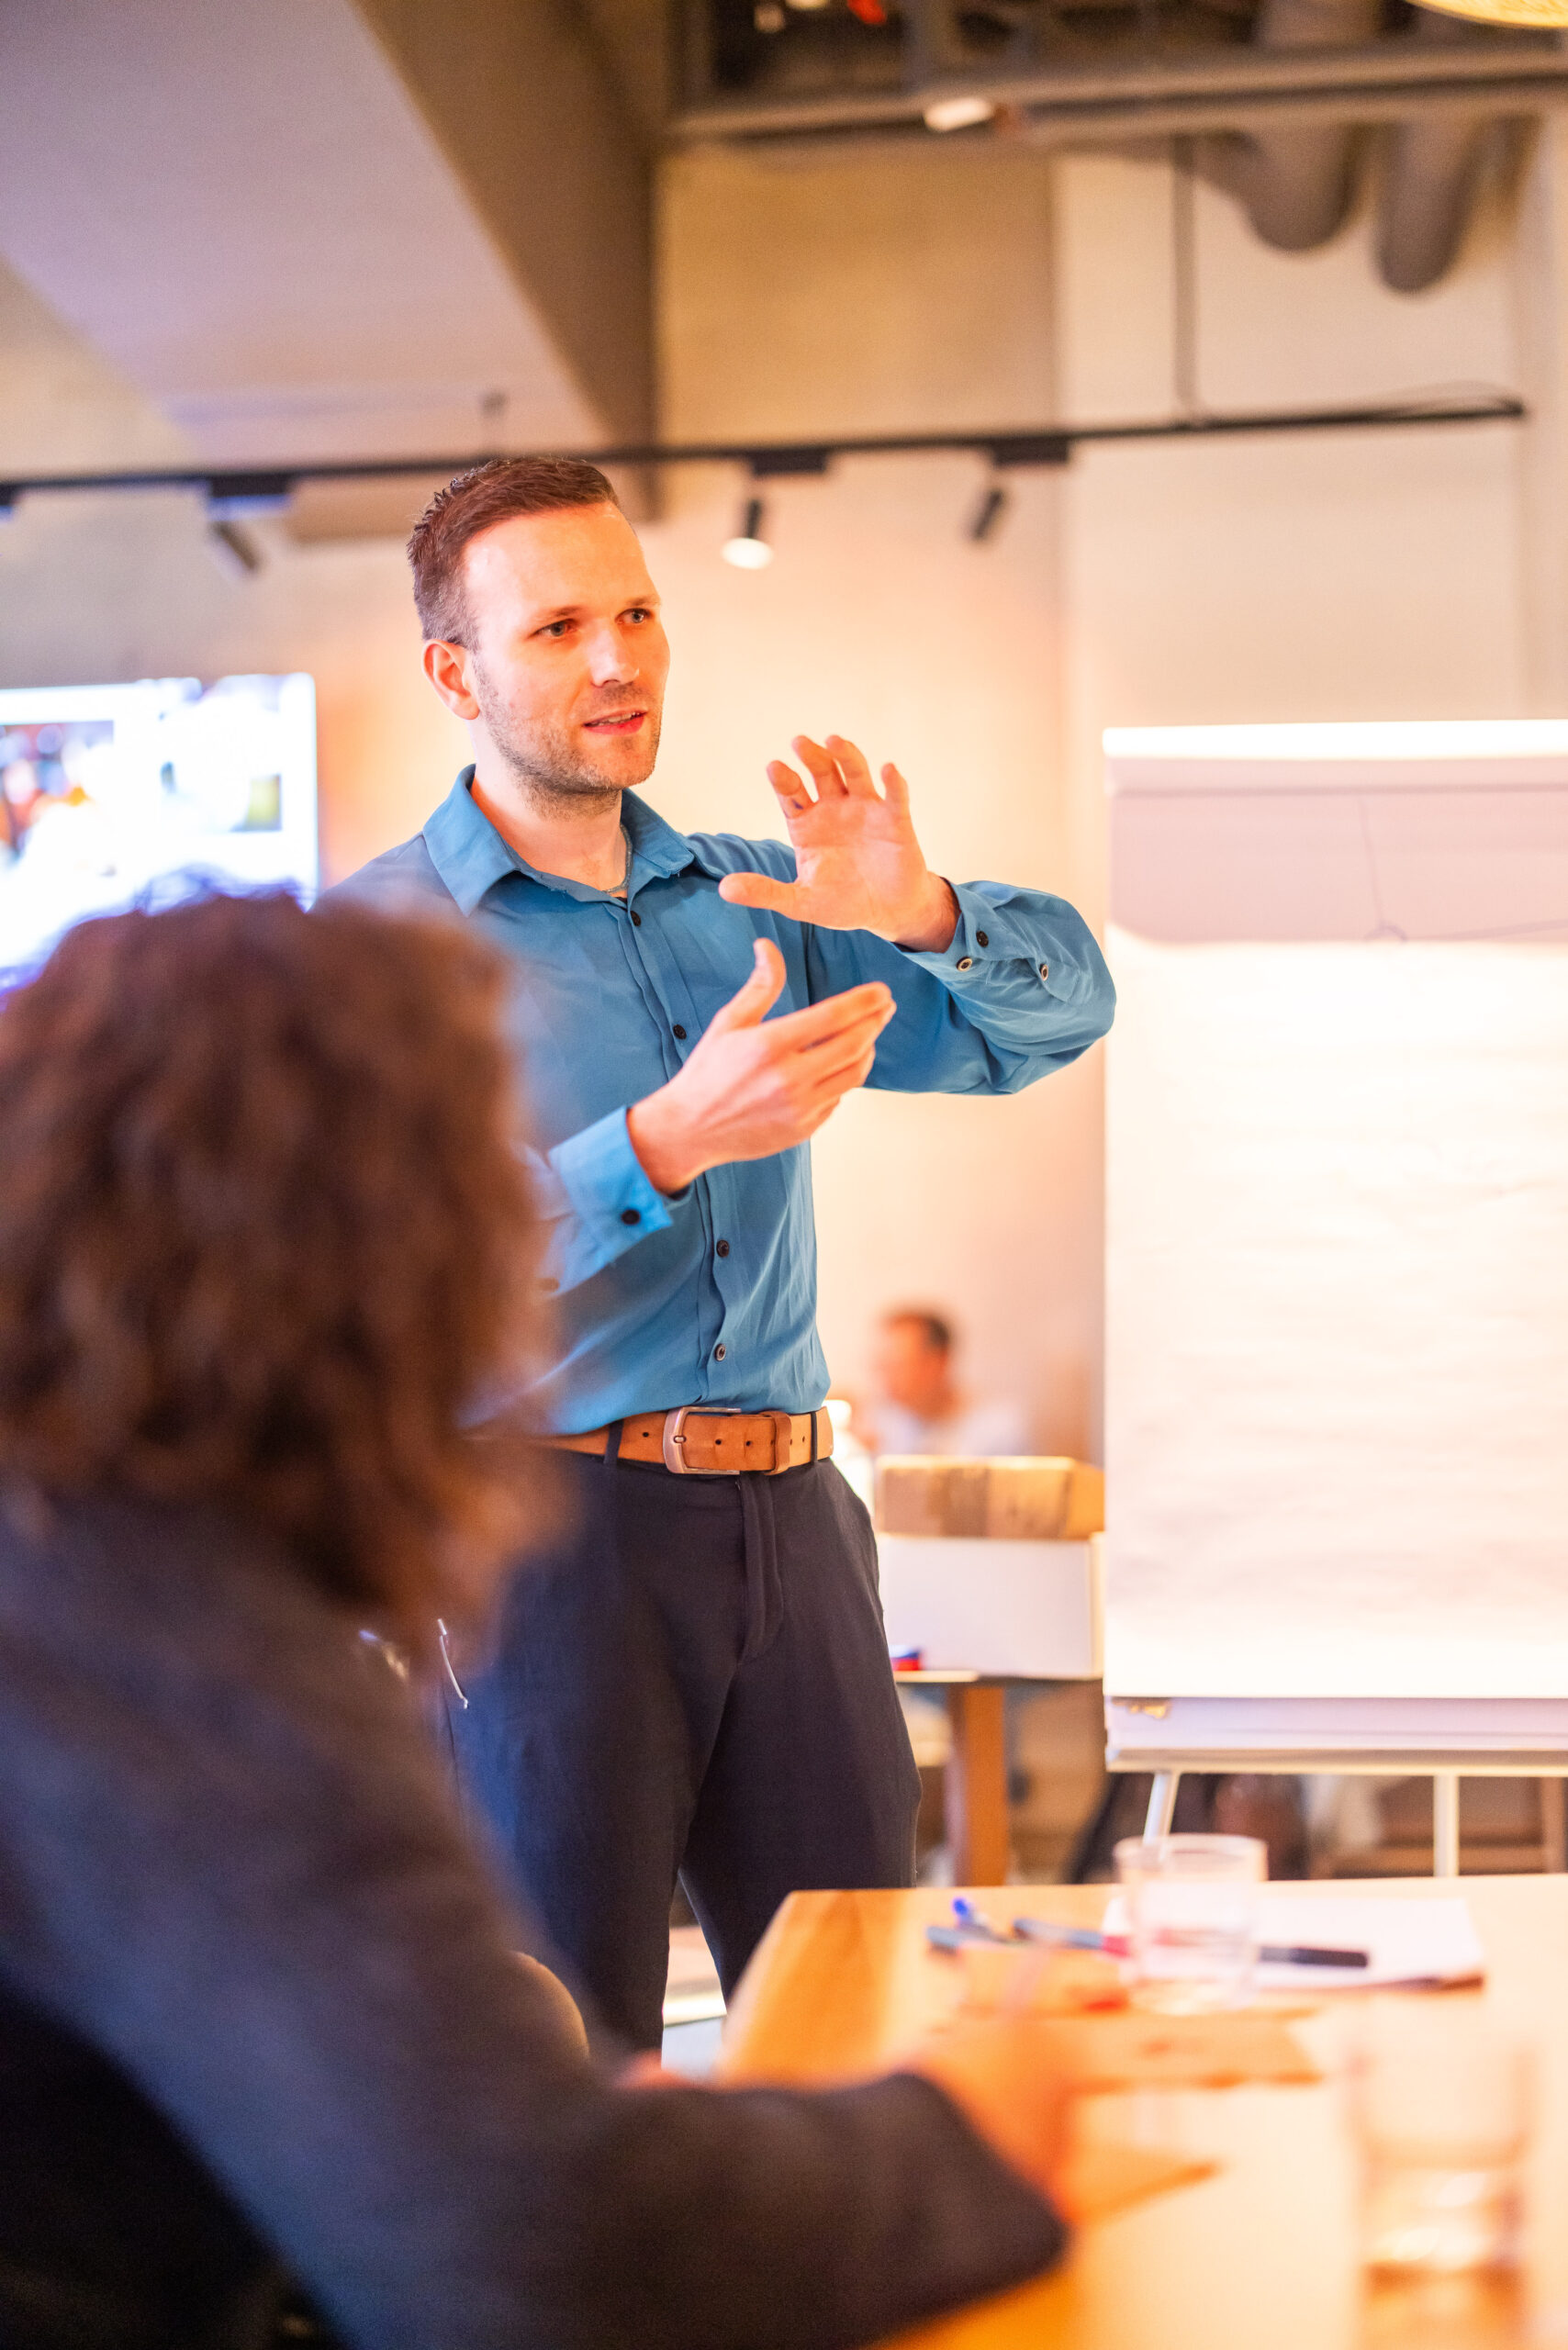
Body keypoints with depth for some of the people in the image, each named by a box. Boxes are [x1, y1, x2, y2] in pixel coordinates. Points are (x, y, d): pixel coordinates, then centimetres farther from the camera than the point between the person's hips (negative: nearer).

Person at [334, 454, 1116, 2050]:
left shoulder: (749, 905, 14)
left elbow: (1059, 1007, 11)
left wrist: (918, 914, -11)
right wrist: (671, 1139, -27)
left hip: (790, 1517, 5)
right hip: (543, 1533, -5)